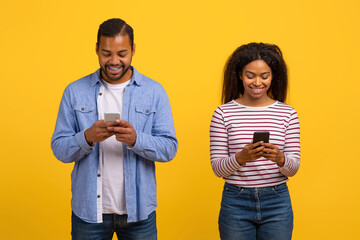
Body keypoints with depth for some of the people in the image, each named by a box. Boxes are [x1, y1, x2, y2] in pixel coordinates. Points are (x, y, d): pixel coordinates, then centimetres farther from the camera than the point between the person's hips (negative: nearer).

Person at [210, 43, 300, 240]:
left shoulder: (287, 114, 3)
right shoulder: (223, 113, -1)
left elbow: (294, 167, 1)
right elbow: (217, 168, -3)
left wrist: (280, 159, -21)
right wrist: (240, 158, -22)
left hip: (276, 203, 1)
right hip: (235, 202, -1)